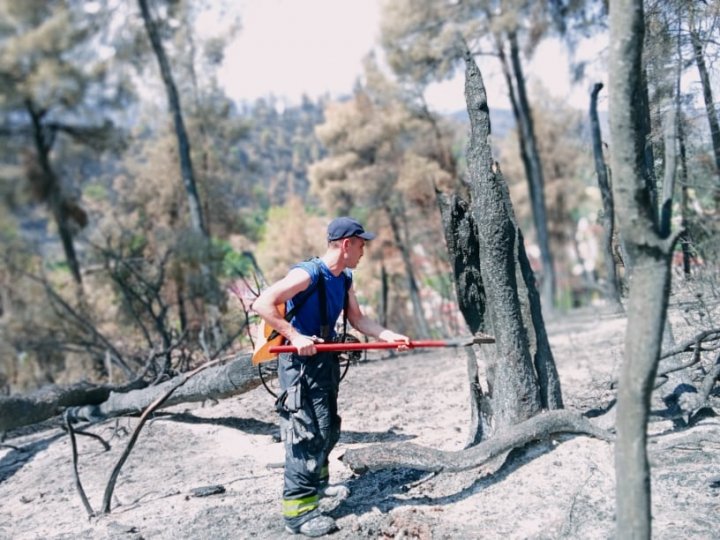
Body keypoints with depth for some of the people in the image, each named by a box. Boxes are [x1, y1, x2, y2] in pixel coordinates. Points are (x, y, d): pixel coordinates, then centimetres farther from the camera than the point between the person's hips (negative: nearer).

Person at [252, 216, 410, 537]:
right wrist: (296, 336, -28)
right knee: (309, 432, -9)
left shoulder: (344, 279, 7)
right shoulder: (308, 273, -21)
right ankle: (297, 510, -1)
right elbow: (262, 304, -26)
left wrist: (390, 336, -4)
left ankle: (317, 483, 41)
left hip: (325, 359, 9)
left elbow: (358, 319, 9)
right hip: (300, 362, -9)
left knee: (329, 427, 21)